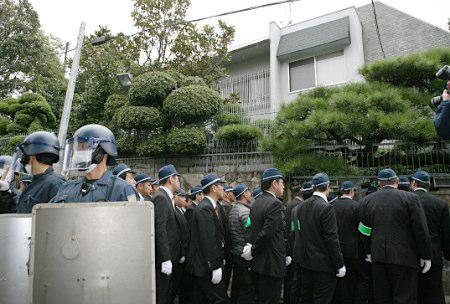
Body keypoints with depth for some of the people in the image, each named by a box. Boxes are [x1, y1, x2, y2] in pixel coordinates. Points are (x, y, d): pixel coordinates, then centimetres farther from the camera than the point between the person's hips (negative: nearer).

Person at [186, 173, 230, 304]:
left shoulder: (215, 207, 12)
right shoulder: (204, 208, -18)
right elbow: (207, 241, -23)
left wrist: (220, 261, 14)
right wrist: (215, 267, -21)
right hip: (205, 266, -10)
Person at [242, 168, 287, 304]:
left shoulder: (256, 202, 8)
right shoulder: (275, 204, -18)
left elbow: (254, 230, 9)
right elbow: (266, 234, -23)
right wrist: (253, 252, -11)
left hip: (257, 264, 9)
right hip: (272, 265, -9)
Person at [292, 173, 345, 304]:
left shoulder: (301, 206, 3)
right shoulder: (326, 208, -19)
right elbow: (332, 239, -18)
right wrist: (339, 265, -11)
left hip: (305, 260, 7)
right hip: (323, 263, -7)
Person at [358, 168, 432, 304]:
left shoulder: (367, 200, 4)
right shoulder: (410, 198, -7)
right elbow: (421, 230, -7)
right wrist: (425, 256, 1)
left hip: (378, 257, 4)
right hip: (403, 257, -3)